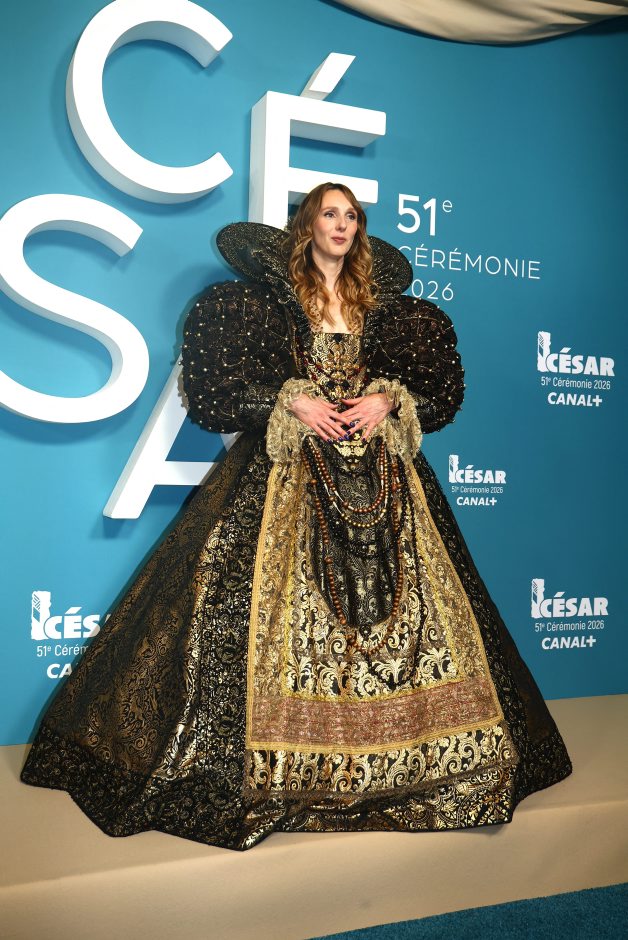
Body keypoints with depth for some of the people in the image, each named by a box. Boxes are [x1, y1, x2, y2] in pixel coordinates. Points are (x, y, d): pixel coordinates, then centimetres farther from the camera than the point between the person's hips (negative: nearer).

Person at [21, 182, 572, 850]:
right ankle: (283, 761, 4)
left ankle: (402, 753, 14)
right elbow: (214, 388, -1)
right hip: (288, 469, -3)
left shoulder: (385, 304, 14)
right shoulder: (267, 298, 6)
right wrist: (291, 400, -11)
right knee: (279, 596, -8)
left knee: (395, 590, -1)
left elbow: (441, 388, 14)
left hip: (378, 470, 3)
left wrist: (388, 400, -4)